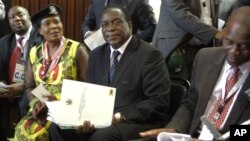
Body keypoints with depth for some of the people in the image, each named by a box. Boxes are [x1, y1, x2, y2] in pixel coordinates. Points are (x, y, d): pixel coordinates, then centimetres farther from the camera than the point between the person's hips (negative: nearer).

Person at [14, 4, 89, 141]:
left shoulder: (77, 49, -2)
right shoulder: (34, 53, 11)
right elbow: (29, 87, 14)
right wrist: (36, 103, -7)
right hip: (42, 109, 4)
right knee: (22, 129, -24)